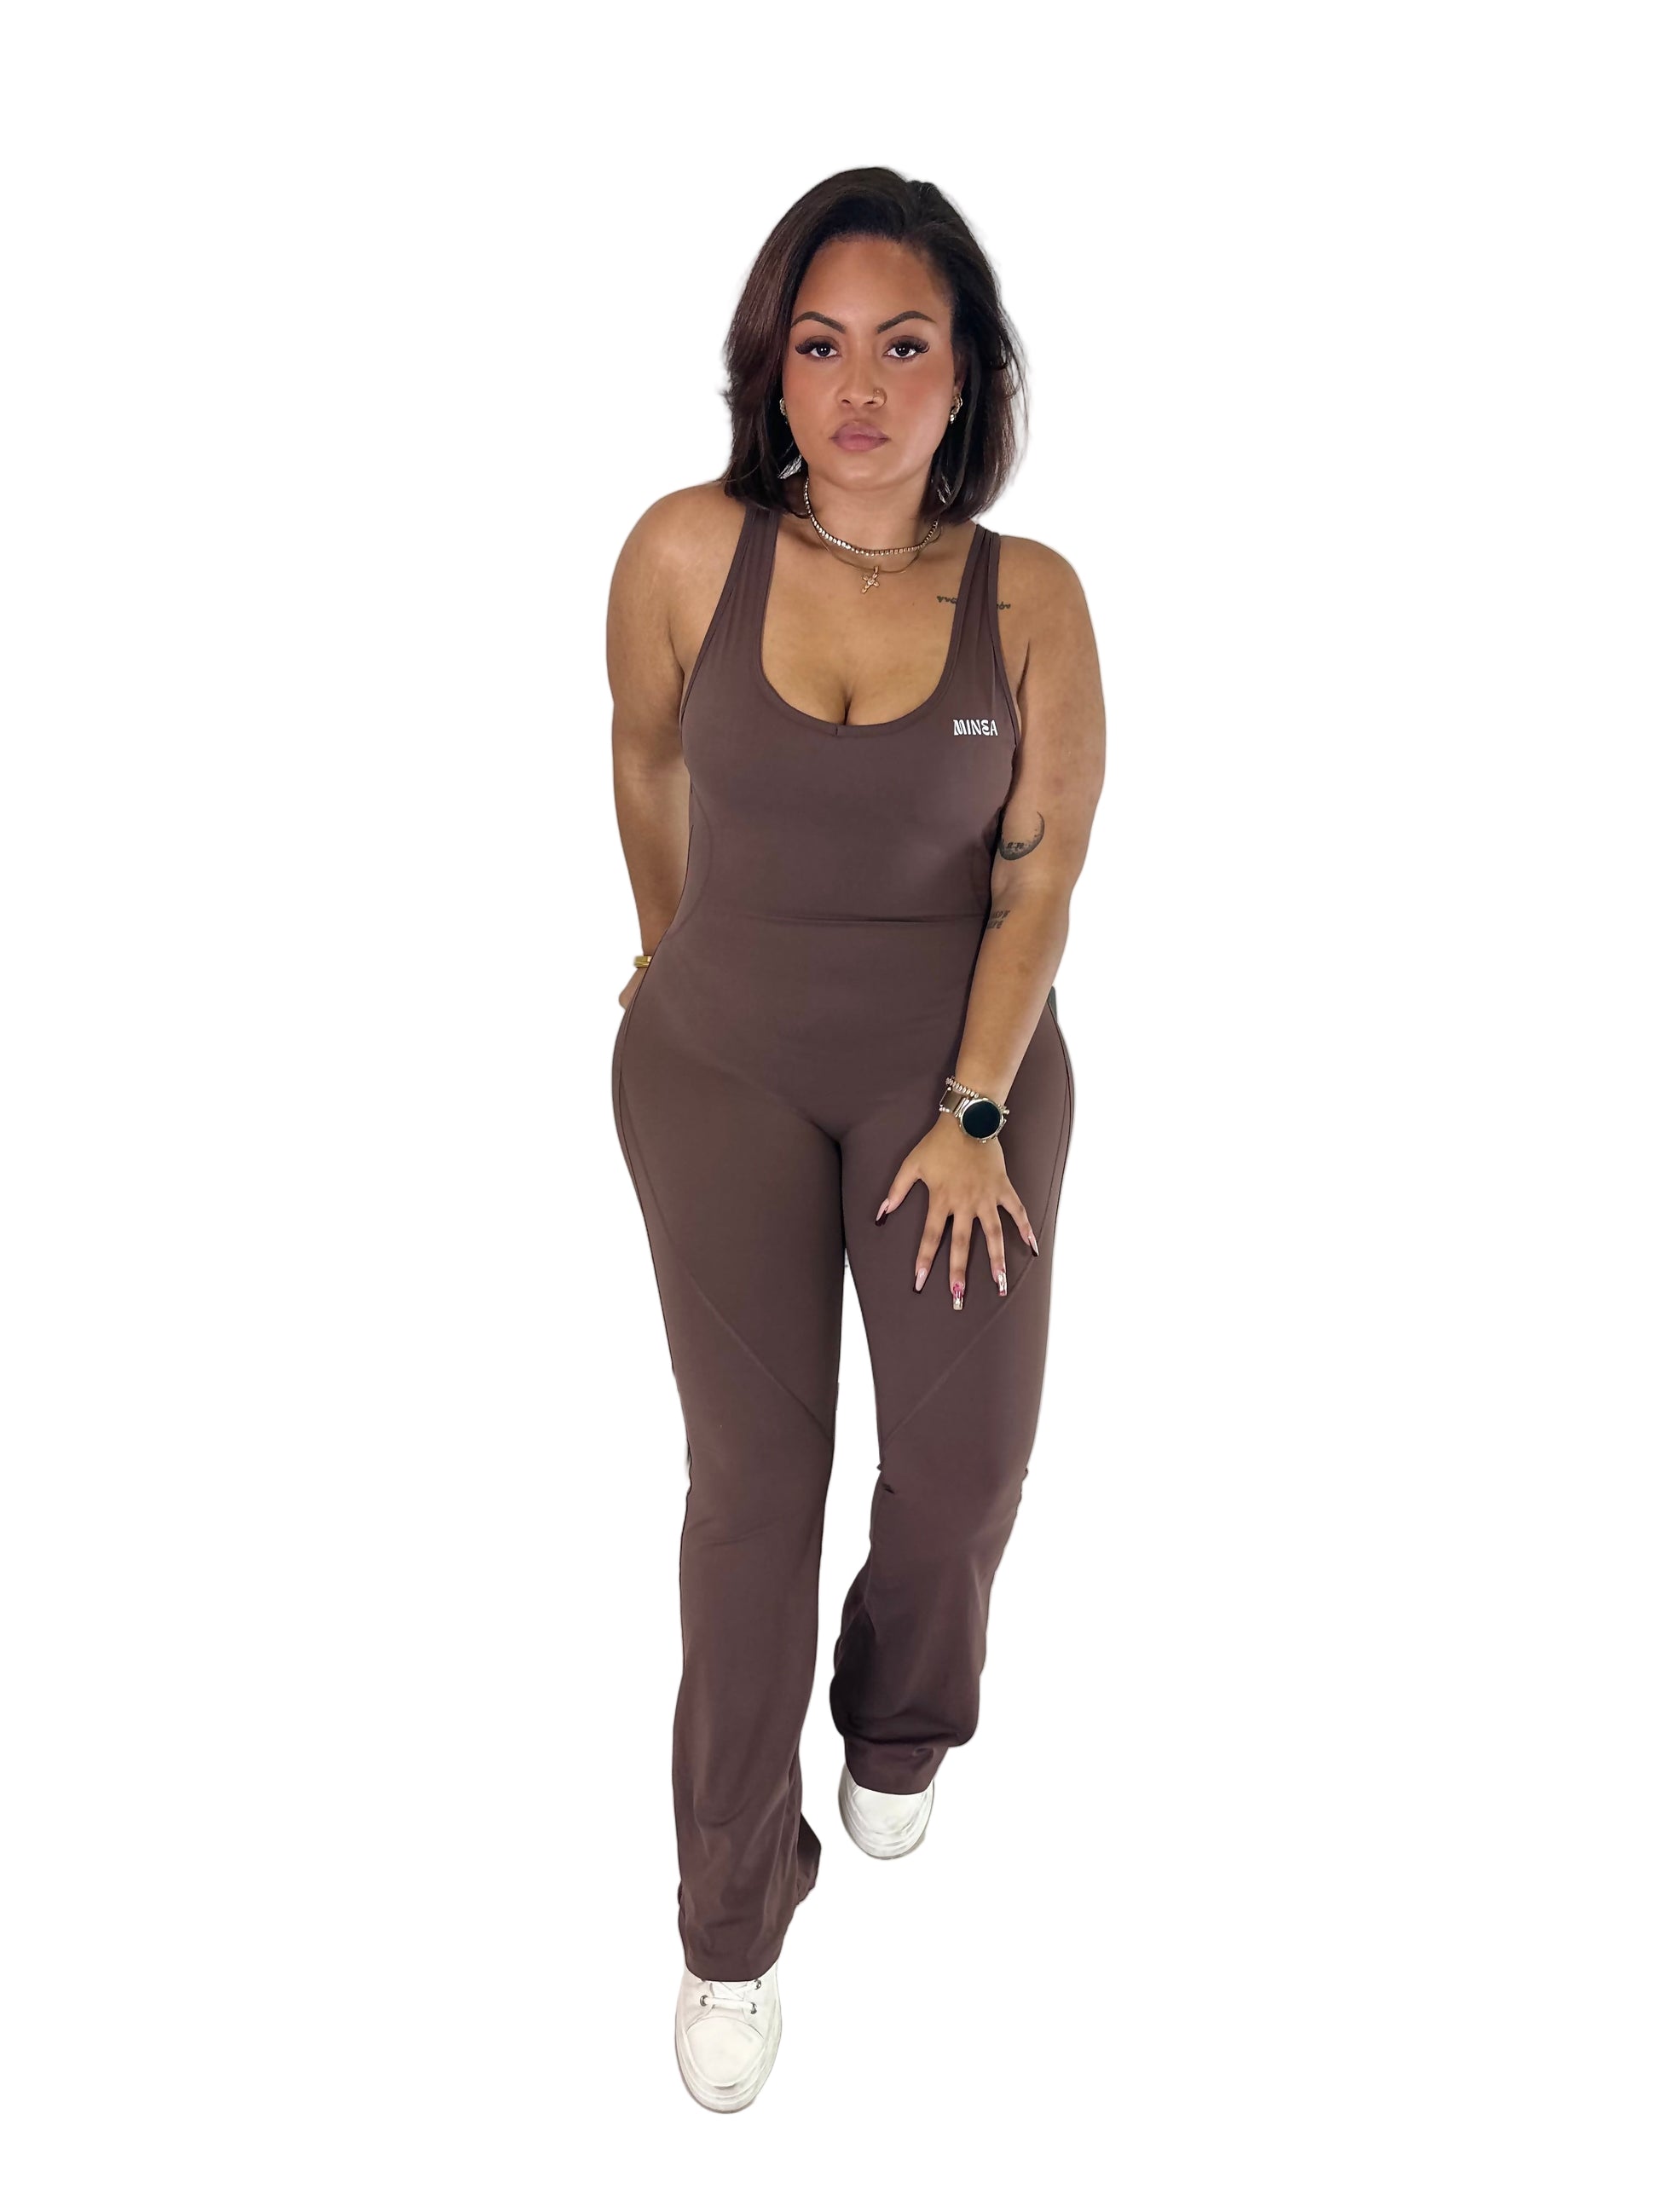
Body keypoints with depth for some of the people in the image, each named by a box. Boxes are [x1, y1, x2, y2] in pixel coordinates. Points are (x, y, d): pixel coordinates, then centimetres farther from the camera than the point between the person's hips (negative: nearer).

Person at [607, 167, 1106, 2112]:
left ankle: (896, 1732, 35)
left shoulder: (1029, 598, -10)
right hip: (723, 1068, 0)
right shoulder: (690, 550, -11)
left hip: (963, 1059, 1)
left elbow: (1039, 878, -6)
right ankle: (733, 1921, 15)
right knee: (754, 1477, -1)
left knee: (966, 1462, 0)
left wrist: (971, 1115, -10)